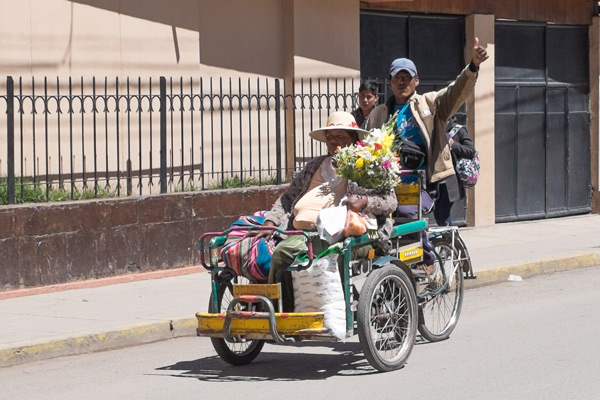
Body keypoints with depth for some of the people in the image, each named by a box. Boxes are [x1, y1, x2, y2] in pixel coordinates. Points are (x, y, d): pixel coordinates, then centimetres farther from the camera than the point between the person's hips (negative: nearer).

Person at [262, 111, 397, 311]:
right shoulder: (314, 166, 31)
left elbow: (390, 200, 3)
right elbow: (288, 197, 29)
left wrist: (364, 202, -17)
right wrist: (271, 221, 10)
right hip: (300, 233, 6)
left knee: (285, 252, -32)